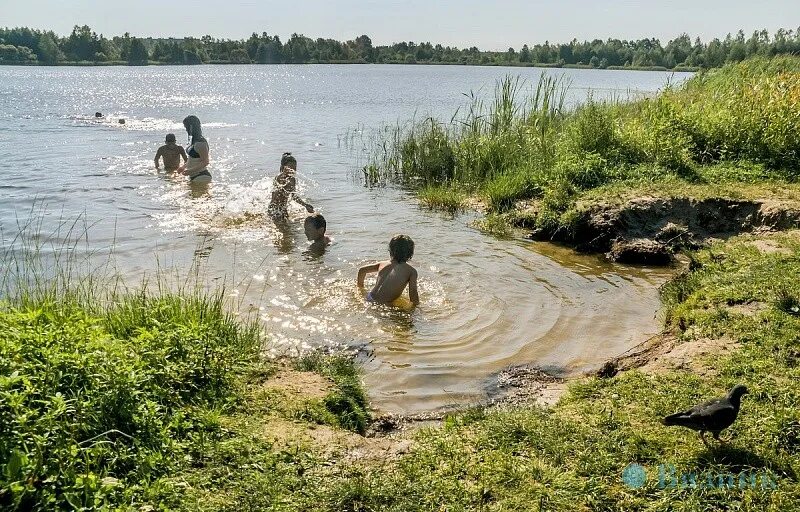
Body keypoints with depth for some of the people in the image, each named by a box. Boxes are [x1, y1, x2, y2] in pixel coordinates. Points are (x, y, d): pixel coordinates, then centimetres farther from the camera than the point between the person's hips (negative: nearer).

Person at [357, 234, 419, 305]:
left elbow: (362, 270, 17)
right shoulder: (411, 271, -1)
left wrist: (361, 287, 33)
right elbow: (413, 293, -10)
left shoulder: (382, 264, 13)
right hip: (382, 305, -7)